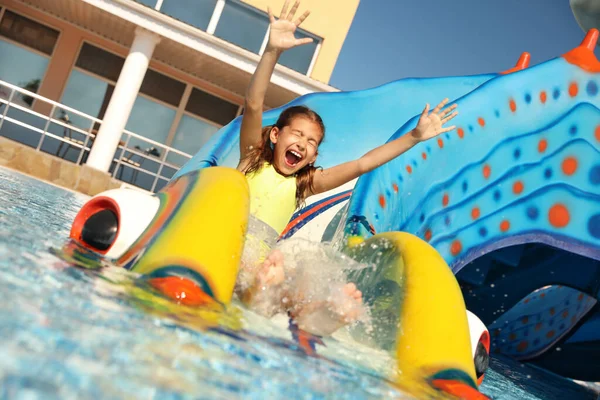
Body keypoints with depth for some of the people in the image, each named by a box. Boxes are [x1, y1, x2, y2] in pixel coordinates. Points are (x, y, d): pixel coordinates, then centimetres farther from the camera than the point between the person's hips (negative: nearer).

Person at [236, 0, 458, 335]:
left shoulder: (304, 183, 16)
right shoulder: (253, 159, 8)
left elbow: (363, 164, 13)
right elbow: (254, 104, -7)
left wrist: (415, 137, 10)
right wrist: (273, 51, -20)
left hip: (261, 265, 2)